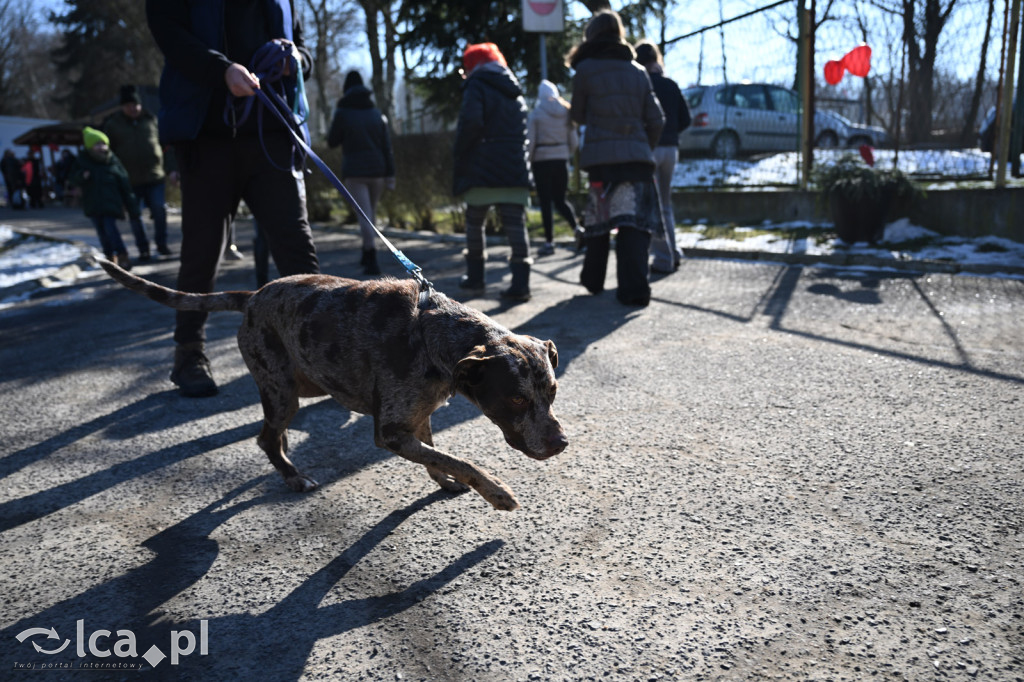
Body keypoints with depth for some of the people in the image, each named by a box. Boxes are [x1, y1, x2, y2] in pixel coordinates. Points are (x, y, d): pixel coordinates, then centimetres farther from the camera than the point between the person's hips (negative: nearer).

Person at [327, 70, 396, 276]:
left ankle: (372, 261, -19)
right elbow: (387, 146, 4)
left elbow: (332, 142, 4)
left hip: (354, 171, -4)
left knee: (364, 215, -8)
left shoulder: (342, 113, -3)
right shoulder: (377, 114, 9)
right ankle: (366, 255, 29)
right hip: (378, 169, 4)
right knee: (371, 212, 19)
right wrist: (390, 174, 4)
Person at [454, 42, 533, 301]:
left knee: (474, 223, 11)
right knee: (515, 224, -1)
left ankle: (475, 277, 19)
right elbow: (523, 132, 18)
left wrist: (460, 154, -6)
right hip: (515, 172, 5)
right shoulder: (516, 93, 21)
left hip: (482, 171, -5)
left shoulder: (477, 85, -1)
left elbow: (471, 122, -16)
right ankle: (520, 283, -10)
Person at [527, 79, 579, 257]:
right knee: (560, 200, 15)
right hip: (561, 160, 4)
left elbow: (530, 142, -9)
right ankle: (576, 227, -7)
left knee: (545, 202, 1)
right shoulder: (566, 112, 5)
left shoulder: (535, 113, -6)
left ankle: (549, 242, 1)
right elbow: (574, 141, 5)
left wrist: (528, 163, -1)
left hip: (542, 161, -4)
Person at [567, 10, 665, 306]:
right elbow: (656, 120, 10)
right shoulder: (638, 71, 12)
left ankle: (593, 279, 24)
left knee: (598, 218, 12)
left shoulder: (585, 70, 3)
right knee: (635, 221, -3)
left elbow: (578, 115, 14)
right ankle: (634, 288, -13)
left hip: (600, 155, -1)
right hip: (638, 155, 2)